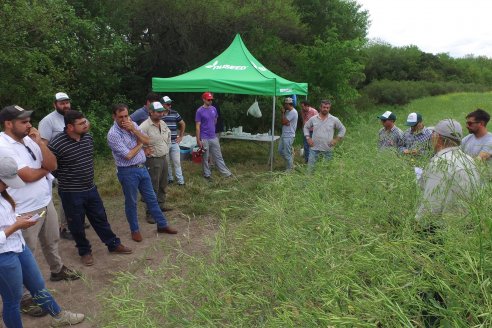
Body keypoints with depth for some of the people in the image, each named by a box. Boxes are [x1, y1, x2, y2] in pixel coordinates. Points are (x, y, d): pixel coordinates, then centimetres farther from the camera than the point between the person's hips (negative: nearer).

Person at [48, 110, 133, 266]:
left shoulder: (88, 137, -1)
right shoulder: (56, 144, -22)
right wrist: (65, 178, -4)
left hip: (91, 189, 5)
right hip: (71, 193, -5)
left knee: (100, 218, 17)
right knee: (77, 224, 11)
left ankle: (113, 244, 31)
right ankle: (84, 251, 32)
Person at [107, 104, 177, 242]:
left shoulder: (132, 124, 2)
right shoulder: (113, 134, -18)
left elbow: (146, 141, -1)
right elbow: (128, 155, -22)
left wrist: (134, 130, -15)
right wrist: (139, 144, -5)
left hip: (142, 168, 6)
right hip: (128, 172, -6)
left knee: (151, 198, 14)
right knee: (131, 202, 9)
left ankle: (162, 225, 26)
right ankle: (135, 230, 26)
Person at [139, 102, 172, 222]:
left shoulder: (163, 123, 6)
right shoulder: (145, 126, -19)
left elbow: (168, 135, 25)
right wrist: (144, 150, -18)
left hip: (164, 158, 8)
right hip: (153, 160, -8)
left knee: (163, 185, 19)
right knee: (153, 188, -4)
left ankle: (161, 205, 36)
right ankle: (150, 213, 5)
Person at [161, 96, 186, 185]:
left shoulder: (175, 113, 3)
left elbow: (183, 124, 15)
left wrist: (181, 136, 12)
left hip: (174, 142, 1)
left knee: (177, 162, 3)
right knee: (166, 163, 11)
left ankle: (180, 180, 9)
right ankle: (169, 178, 24)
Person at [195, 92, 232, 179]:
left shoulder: (214, 109, 4)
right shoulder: (199, 111, -11)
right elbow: (197, 126, -11)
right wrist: (198, 140, -13)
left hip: (214, 137, 5)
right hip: (204, 139, -5)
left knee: (218, 156, 10)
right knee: (205, 158, 6)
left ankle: (226, 173, 14)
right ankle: (207, 174, 18)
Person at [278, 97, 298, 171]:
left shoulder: (293, 112, -16)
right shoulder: (287, 111, 14)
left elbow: (284, 122, -18)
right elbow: (283, 122, 10)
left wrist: (283, 112, -7)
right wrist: (285, 123, -12)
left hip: (289, 136, -10)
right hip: (284, 135, 10)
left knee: (287, 154, -4)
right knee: (280, 150, 17)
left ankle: (289, 169, 7)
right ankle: (290, 163, 29)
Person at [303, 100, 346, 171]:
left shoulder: (334, 120, -2)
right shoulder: (313, 119, 1)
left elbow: (342, 129, 8)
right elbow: (306, 127, 14)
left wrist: (336, 139, -2)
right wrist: (308, 138, 2)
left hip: (328, 150, 0)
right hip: (314, 149, 0)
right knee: (310, 167, 1)